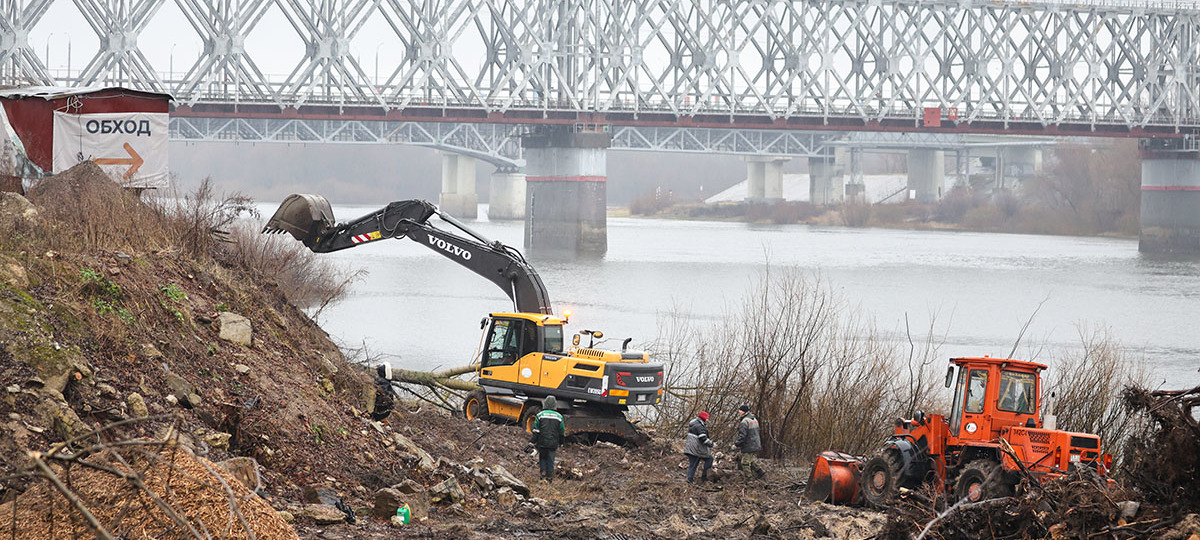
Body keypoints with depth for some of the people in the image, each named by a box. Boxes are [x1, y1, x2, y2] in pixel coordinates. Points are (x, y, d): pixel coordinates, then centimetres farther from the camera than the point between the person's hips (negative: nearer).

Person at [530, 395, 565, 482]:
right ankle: (549, 476, 7)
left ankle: (543, 471, -1)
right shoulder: (559, 417, 1)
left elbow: (536, 431, -4)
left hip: (542, 442, -1)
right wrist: (560, 443, 21)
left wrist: (534, 442, 2)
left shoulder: (540, 415, -3)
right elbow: (562, 432, 9)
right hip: (553, 443, 1)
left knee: (542, 457, 17)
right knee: (550, 460, 8)